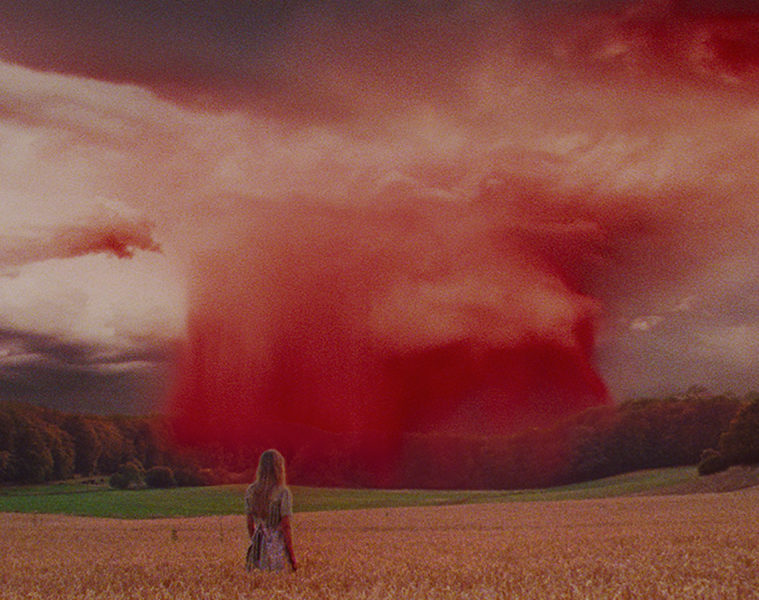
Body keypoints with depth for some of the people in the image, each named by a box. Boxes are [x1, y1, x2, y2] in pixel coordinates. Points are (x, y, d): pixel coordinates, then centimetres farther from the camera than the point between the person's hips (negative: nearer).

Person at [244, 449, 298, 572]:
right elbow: (285, 527, -13)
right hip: (277, 547, -5)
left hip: (258, 548, 5)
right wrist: (292, 557, -5)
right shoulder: (283, 493, -13)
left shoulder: (251, 491, 2)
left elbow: (250, 524, 10)